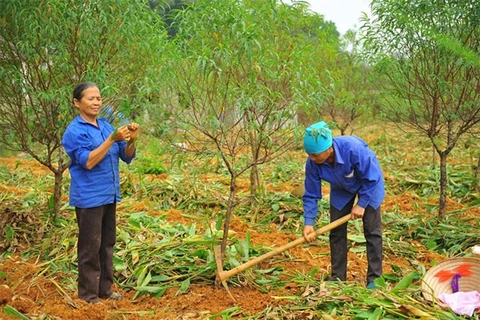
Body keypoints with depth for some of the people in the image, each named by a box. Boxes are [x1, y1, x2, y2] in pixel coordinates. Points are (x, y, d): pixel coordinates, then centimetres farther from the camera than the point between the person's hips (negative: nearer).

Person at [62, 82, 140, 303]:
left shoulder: (106, 125, 9)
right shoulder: (75, 131, -11)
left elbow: (127, 157, 9)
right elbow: (88, 161, -22)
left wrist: (131, 140, -11)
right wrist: (113, 139, -25)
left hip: (109, 195, 7)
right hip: (89, 198, -7)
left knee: (107, 244, 14)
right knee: (91, 247, 0)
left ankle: (105, 289, 26)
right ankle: (88, 295, 11)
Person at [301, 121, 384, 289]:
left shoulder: (353, 148, -41)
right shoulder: (312, 163, -27)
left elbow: (372, 177, -27)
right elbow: (311, 195, -16)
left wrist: (361, 204, -22)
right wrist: (309, 223, -23)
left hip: (369, 185, -4)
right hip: (341, 189, 4)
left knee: (372, 231, -4)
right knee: (336, 231, 2)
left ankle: (374, 279, 6)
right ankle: (337, 277, 14)